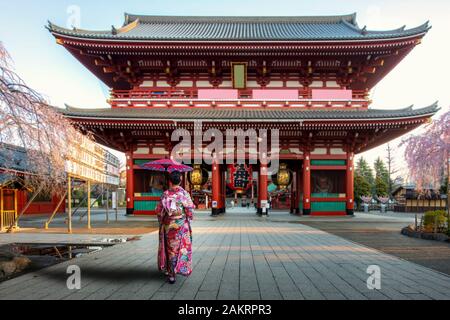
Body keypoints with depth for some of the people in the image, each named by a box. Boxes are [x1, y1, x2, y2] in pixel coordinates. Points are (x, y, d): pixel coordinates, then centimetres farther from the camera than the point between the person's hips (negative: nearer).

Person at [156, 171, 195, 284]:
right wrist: (189, 219, 10)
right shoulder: (184, 193, -10)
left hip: (168, 226, 2)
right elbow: (190, 211, -8)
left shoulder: (165, 194, -5)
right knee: (182, 248, 10)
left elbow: (159, 211, -1)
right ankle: (177, 269, 11)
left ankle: (169, 270, 19)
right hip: (182, 226, -2)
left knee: (170, 248, 13)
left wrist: (162, 222, 16)